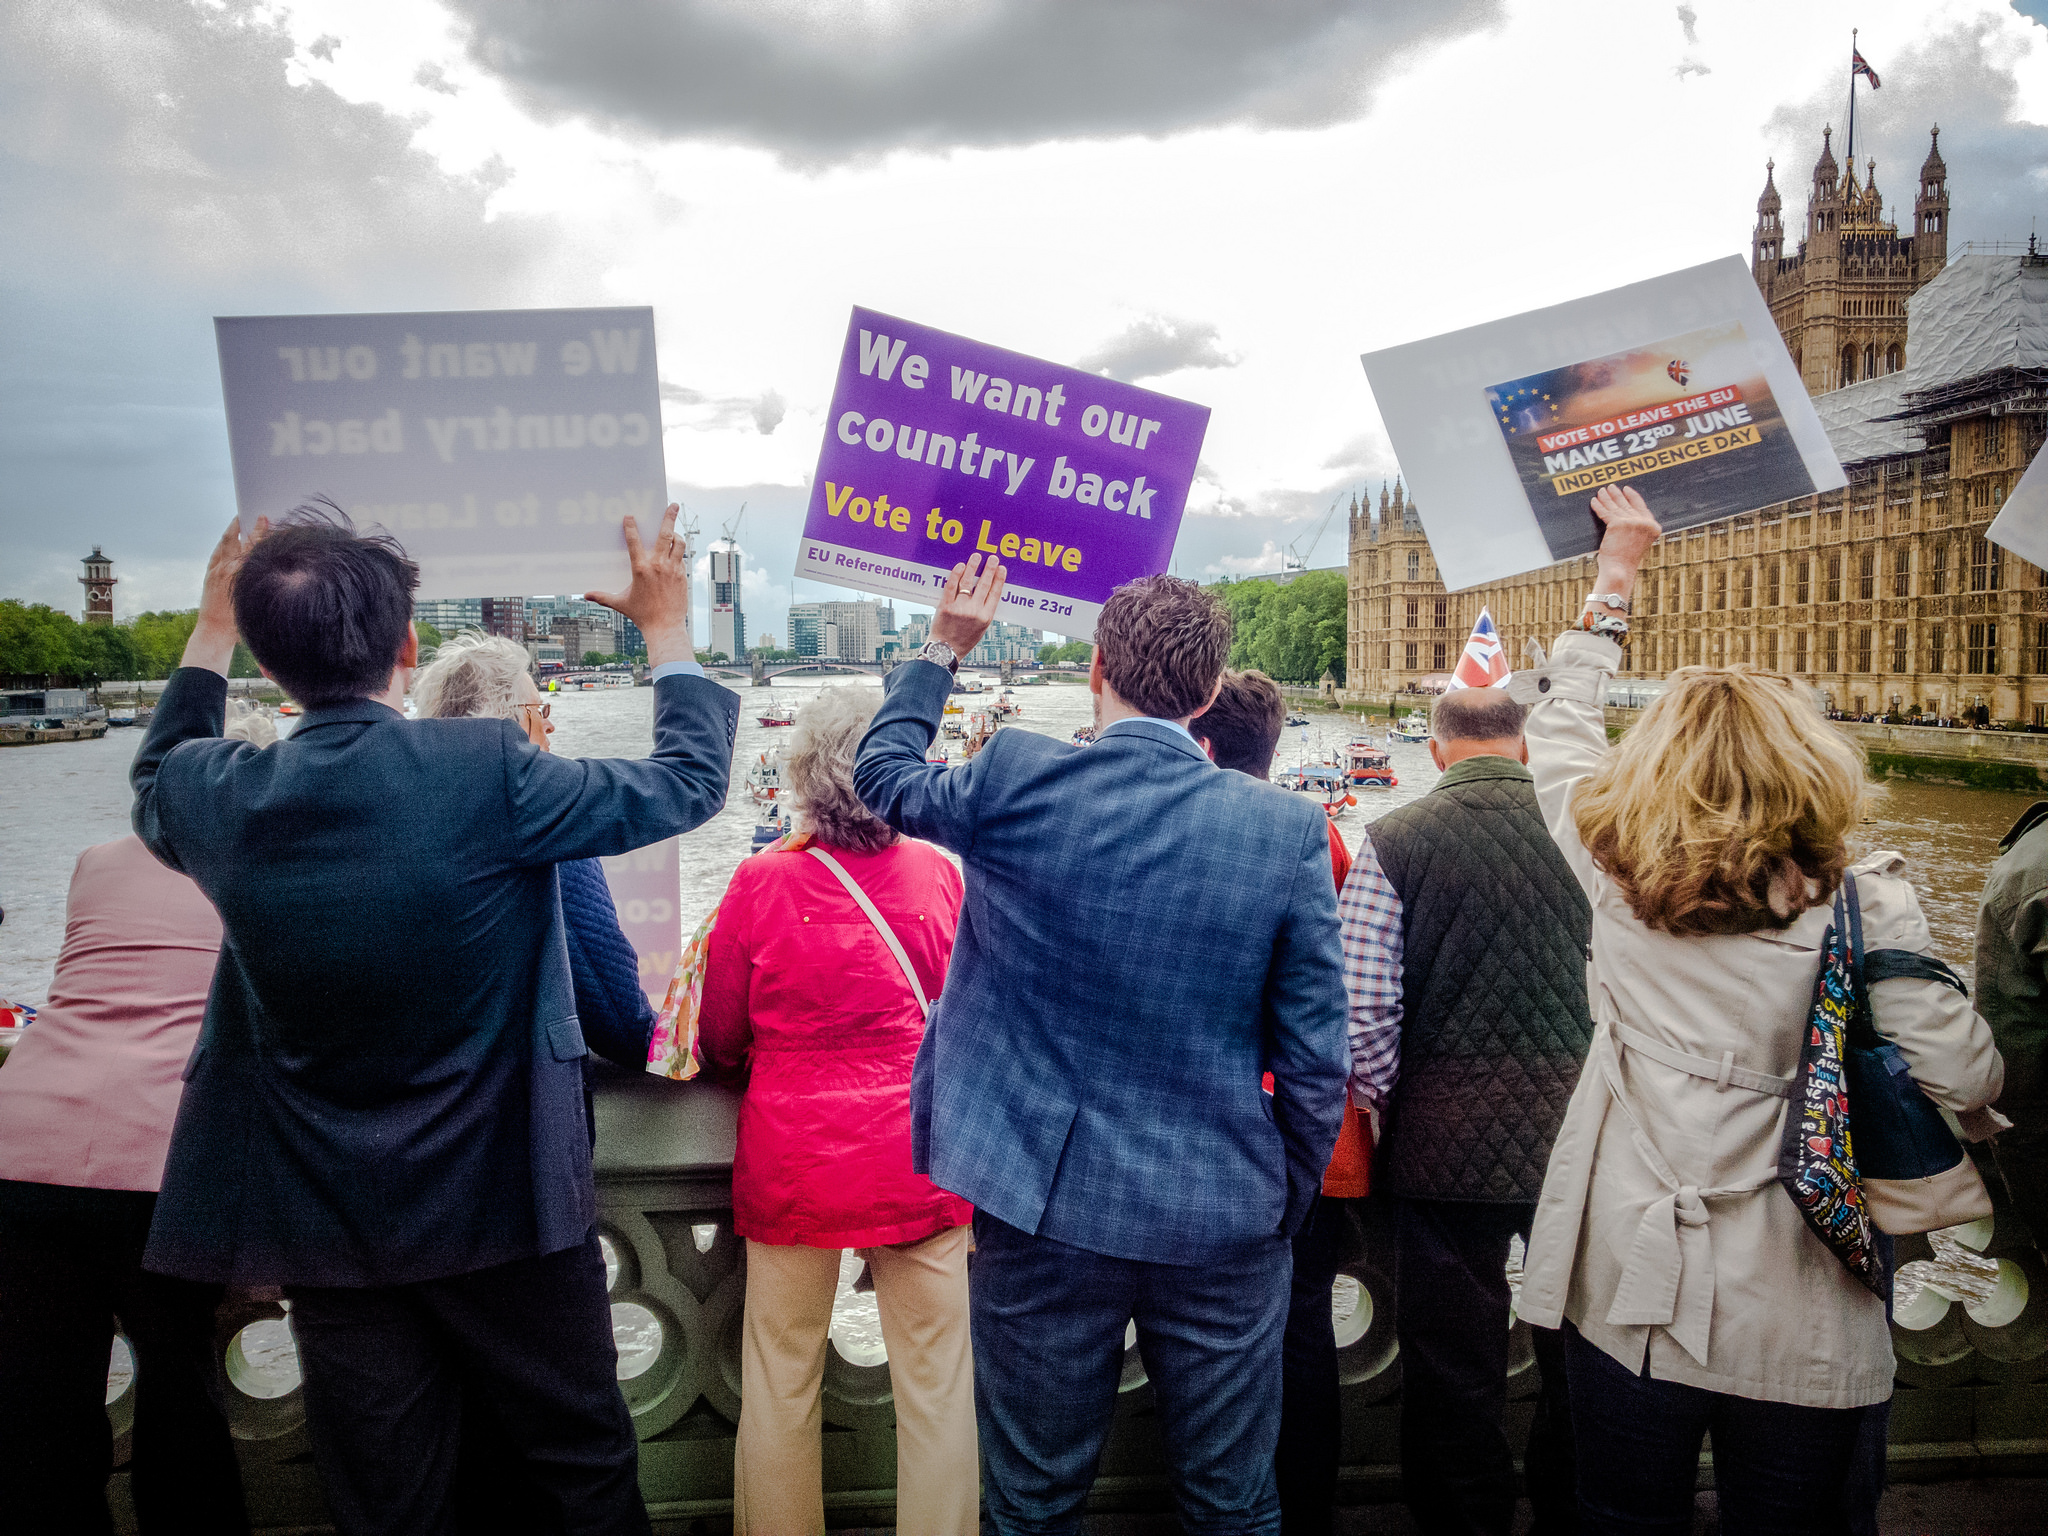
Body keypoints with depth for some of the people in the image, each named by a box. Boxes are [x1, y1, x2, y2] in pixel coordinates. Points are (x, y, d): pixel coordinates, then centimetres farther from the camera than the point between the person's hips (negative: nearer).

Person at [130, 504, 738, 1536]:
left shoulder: (209, 796, -10)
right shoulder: (492, 770, -22)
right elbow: (689, 782, -8)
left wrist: (210, 630, 24)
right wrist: (666, 628, 5)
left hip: (329, 1221, 4)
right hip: (506, 1204, -3)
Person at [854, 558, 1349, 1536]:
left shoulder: (1016, 781, -13)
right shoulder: (1288, 830, -10)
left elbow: (884, 775, 10)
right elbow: (1315, 1062, -7)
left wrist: (942, 648, 22)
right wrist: (1282, 1212, 8)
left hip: (1044, 1209, 0)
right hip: (1224, 1223, 1)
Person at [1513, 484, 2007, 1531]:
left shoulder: (1611, 871, -6)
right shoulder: (1860, 903, -12)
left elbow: (1560, 723, 9)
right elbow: (1963, 1082, -11)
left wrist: (1614, 575, 19)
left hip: (1625, 1295, 1)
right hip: (1796, 1326, -1)